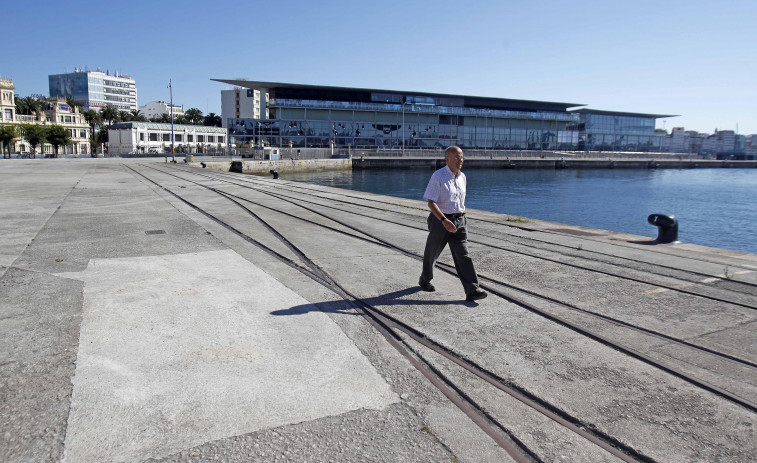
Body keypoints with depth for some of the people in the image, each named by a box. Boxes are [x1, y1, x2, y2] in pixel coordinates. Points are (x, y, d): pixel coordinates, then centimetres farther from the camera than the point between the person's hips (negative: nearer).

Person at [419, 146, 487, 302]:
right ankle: (425, 280, 38)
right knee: (432, 254, 13)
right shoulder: (438, 177, -12)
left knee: (463, 255, -7)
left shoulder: (462, 177, 8)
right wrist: (444, 220, -29)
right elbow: (431, 202, -18)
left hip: (459, 221, 4)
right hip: (440, 221, -4)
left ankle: (472, 290, -13)